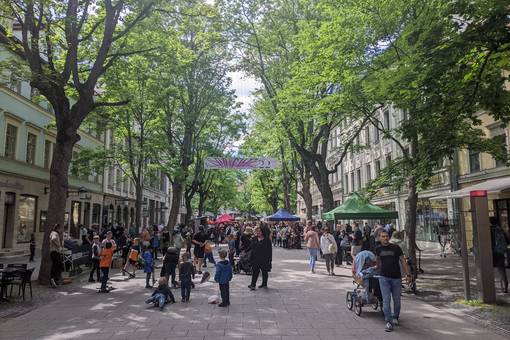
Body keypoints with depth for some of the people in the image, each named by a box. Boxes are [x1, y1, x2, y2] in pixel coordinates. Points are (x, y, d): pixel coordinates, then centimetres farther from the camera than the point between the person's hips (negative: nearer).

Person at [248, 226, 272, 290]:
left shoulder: (266, 240, -5)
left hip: (264, 259, -3)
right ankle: (253, 284, 1)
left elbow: (269, 249, -5)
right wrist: (251, 258, 8)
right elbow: (252, 249, 12)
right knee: (255, 271, -1)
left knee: (264, 271, 9)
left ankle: (264, 284, 23)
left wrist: (269, 258, -10)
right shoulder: (254, 239, 9)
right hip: (255, 258, 3)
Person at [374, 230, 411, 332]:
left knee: (397, 300, 10)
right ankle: (389, 322, -4)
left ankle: (395, 317, 34)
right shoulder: (378, 249, 5)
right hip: (384, 278, 0)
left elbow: (403, 261, 1)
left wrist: (408, 275, -4)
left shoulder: (396, 248, -1)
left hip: (396, 278, 0)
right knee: (386, 300, -8)